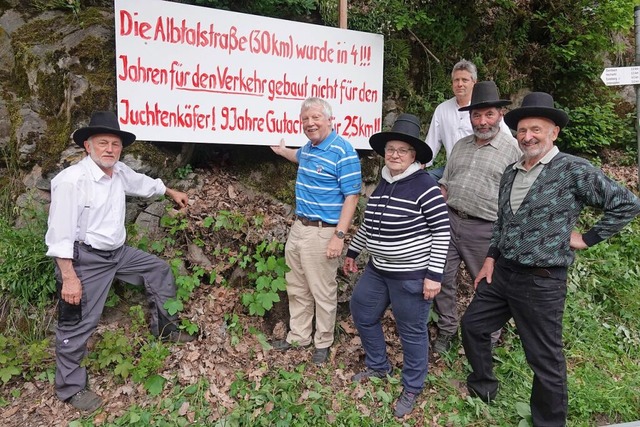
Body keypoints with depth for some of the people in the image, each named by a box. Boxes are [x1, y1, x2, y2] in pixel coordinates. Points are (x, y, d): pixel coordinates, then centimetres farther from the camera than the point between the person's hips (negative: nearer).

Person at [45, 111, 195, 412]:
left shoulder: (119, 172, 1)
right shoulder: (71, 180, -23)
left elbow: (143, 183, 24)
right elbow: (60, 234, -23)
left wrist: (172, 193, 38)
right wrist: (69, 277, -24)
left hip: (118, 252, 8)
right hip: (85, 259, -8)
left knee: (160, 270, 16)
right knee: (79, 323, 1)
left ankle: (164, 329, 33)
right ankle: (70, 387, 21)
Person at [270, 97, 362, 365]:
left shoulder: (343, 151, -16)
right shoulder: (308, 147, 9)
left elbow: (351, 196, -19)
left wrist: (339, 236, -24)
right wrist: (283, 151, 48)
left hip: (322, 232, -8)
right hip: (298, 228, 8)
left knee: (322, 293, 5)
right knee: (297, 289, 17)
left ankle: (323, 343, 25)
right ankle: (298, 336, 34)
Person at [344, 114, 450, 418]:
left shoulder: (424, 186, -17)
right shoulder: (382, 183, 6)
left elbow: (442, 231, -16)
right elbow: (369, 223, 16)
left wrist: (434, 274, -19)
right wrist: (352, 252, 21)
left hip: (411, 275, -8)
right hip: (377, 269, 8)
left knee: (412, 331, 7)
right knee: (362, 313, 19)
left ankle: (412, 389, 30)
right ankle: (378, 366, 42)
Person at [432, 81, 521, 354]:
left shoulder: (512, 149, -4)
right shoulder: (460, 146, 13)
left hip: (484, 229, -5)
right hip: (449, 220, 5)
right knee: (442, 278, 9)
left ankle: (490, 337, 29)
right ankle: (447, 330, 27)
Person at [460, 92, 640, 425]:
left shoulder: (574, 170, -12)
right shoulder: (511, 173, 9)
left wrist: (588, 238, -9)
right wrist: (491, 258, 12)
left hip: (541, 282, -7)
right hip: (502, 272, 7)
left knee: (545, 359, 6)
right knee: (472, 325, 18)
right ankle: (483, 385, 42)